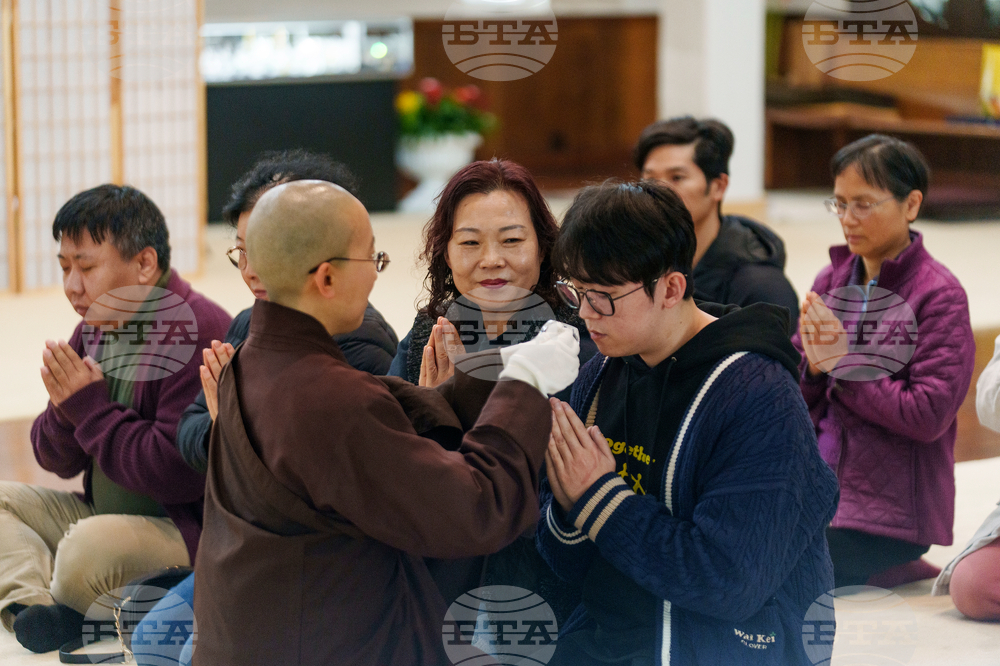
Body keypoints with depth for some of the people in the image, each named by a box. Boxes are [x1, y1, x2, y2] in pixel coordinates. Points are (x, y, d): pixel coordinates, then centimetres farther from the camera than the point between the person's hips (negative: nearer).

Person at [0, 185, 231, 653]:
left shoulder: (199, 333, -20)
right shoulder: (94, 331, 8)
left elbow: (178, 472, -26)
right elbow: (58, 461, 12)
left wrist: (91, 408, -18)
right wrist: (64, 409, -11)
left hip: (188, 532, -10)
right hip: (104, 514, 10)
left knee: (90, 544, -34)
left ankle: (66, 613, -2)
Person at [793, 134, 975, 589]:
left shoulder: (939, 295, -9)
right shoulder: (831, 280, 8)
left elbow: (928, 416, -16)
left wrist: (843, 366, -15)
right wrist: (813, 368, -13)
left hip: (894, 506, -7)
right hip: (821, 489, 7)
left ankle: (894, 567, 3)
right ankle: (882, 568, 7)